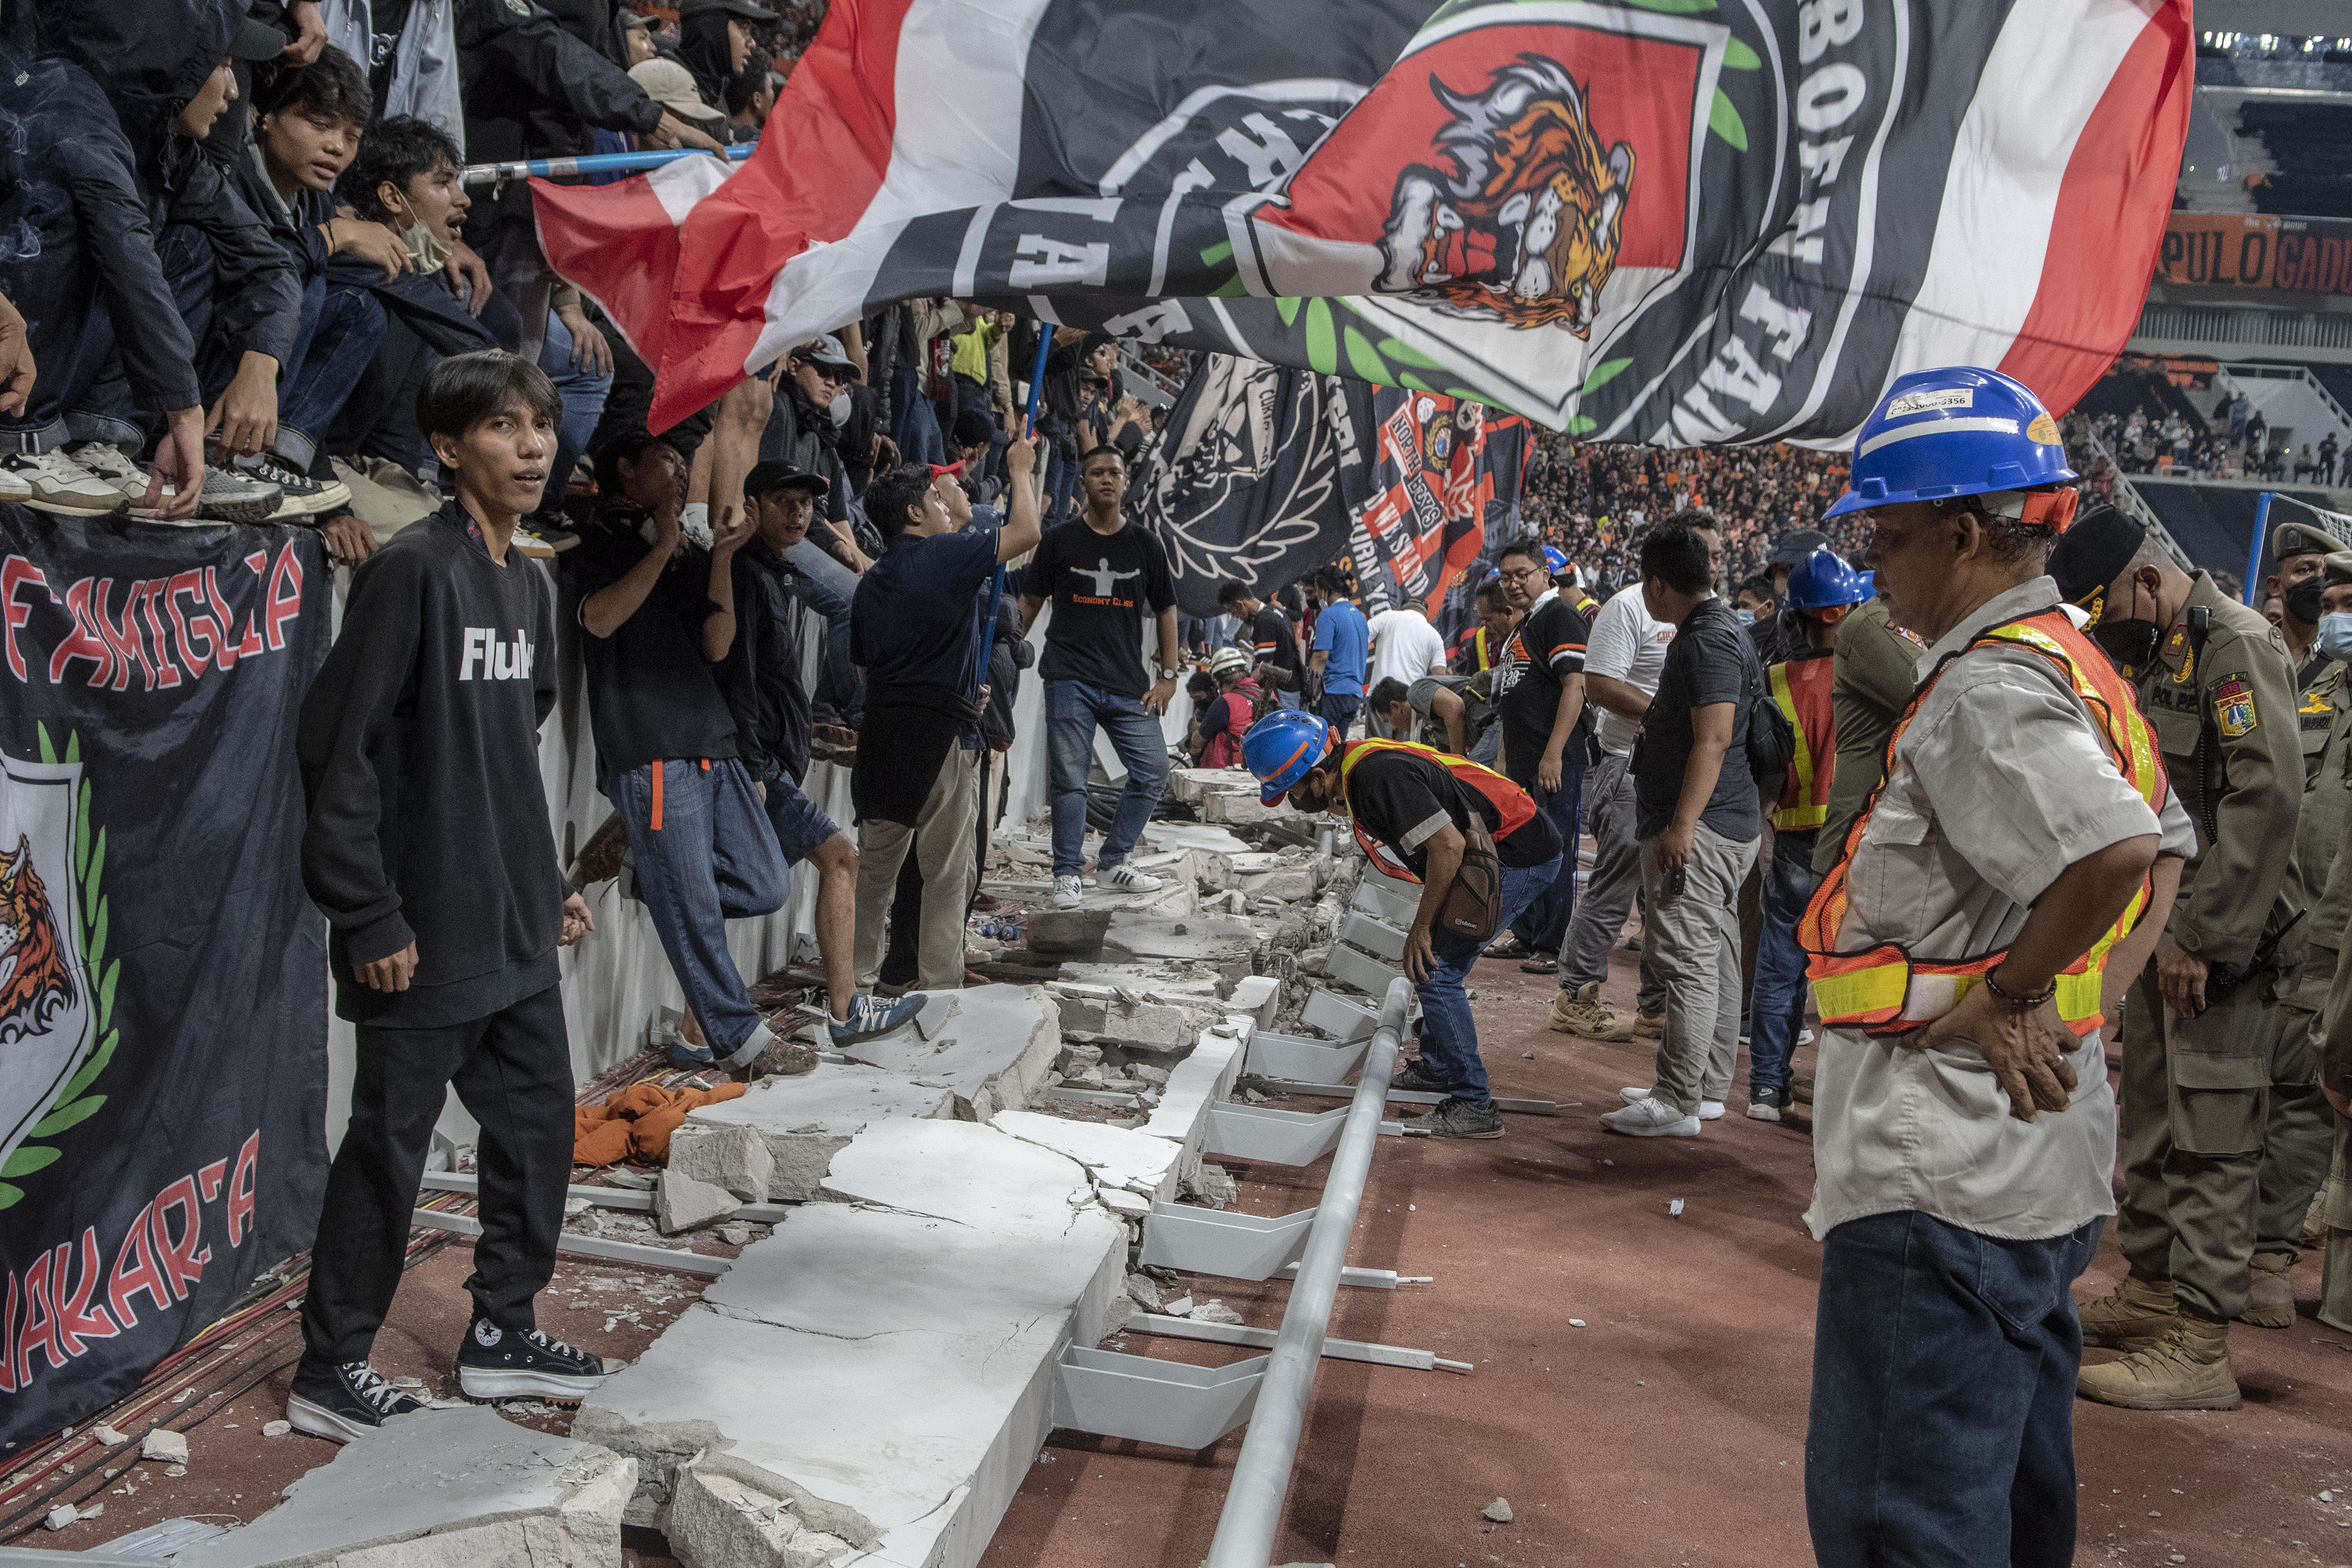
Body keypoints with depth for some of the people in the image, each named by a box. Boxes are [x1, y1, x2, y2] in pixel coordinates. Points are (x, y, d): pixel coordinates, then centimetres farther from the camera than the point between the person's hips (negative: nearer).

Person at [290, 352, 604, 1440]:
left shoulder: (529, 584, 12)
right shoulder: (414, 570, -14)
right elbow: (338, 744, -17)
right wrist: (369, 917, -18)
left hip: (514, 932, 8)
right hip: (424, 937, -8)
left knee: (537, 1118, 14)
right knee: (392, 1144, 2)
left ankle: (502, 1334, 29)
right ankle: (330, 1371, 18)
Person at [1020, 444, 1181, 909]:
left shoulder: (1145, 544, 10)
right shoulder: (1060, 539, 5)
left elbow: (1165, 610, 14)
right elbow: (1031, 602, 10)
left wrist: (1169, 676, 7)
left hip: (1128, 684, 3)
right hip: (1069, 678, -3)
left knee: (1154, 771, -2)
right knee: (1071, 779, -4)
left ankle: (1112, 861, 13)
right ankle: (1068, 874, 7)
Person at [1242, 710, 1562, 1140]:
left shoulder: (1379, 777, -26)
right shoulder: (1352, 778, 5)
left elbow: (1448, 845, -28)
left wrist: (1422, 928, -18)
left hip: (1521, 856, -10)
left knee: (1434, 970, -11)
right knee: (1437, 962, 21)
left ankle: (1473, 1107, -5)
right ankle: (1437, 1067, 39)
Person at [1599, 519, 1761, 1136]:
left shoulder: (1708, 640, -16)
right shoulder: (1714, 629, 17)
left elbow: (1713, 738, -25)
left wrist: (1682, 824, -27)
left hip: (1701, 829, -11)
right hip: (1726, 828, 11)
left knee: (1687, 958, -10)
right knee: (1714, 957, 14)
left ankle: (1678, 1104, -8)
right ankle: (1707, 1088, 23)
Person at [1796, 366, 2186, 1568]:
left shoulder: (1988, 690, -18)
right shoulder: (2073, 668, 14)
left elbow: (2115, 850, -33)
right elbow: (2164, 854, 21)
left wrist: (2008, 994, -19)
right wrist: (2082, 1004, 12)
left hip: (1942, 1173, -11)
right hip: (2043, 1165, 11)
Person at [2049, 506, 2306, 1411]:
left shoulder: (2237, 648, -14)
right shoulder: (2151, 653, 15)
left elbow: (2268, 798, -23)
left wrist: (2204, 939, -21)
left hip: (2223, 941, -9)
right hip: (2162, 933, 9)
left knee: (2211, 1141, -6)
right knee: (2151, 1127, 16)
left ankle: (2197, 1350, -1)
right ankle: (2152, 1291, 29)